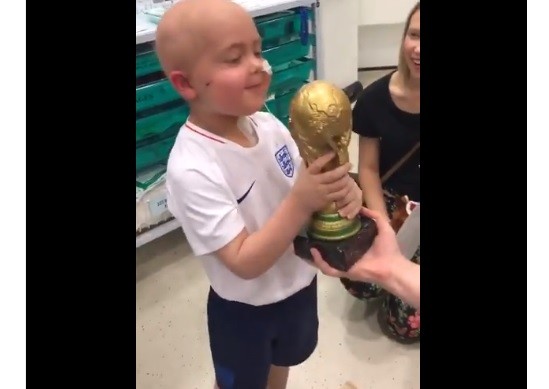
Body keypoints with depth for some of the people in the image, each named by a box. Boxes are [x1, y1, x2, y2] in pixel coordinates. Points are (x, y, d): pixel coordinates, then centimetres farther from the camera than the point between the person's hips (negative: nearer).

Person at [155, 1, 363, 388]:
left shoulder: (267, 124, -15)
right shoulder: (192, 168, -32)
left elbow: (302, 185, -3)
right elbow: (245, 262, -30)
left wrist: (340, 190, -24)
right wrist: (301, 203, -40)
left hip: (299, 282, 6)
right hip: (244, 309, -5)